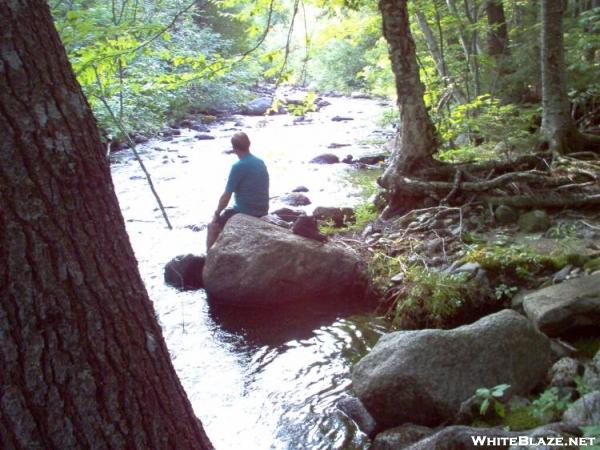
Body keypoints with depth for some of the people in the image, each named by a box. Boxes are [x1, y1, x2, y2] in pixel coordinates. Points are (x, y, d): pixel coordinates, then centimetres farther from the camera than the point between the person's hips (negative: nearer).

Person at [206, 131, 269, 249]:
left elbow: (226, 197, -15)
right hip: (261, 214, 8)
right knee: (227, 213, 32)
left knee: (212, 227, 11)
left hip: (245, 214, -8)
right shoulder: (261, 162, 3)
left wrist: (217, 214, -3)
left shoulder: (238, 167, -19)